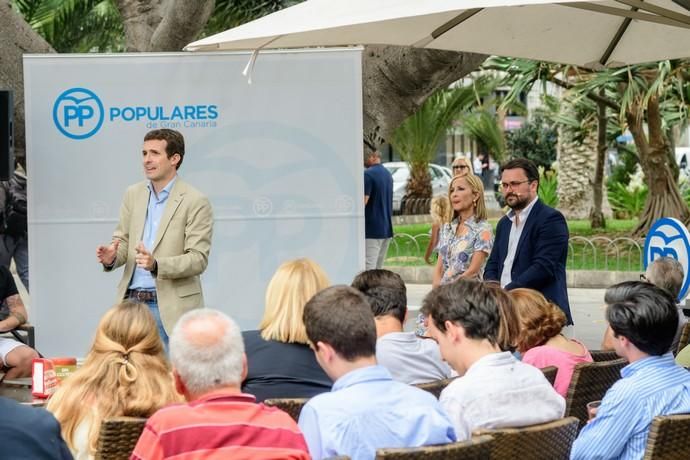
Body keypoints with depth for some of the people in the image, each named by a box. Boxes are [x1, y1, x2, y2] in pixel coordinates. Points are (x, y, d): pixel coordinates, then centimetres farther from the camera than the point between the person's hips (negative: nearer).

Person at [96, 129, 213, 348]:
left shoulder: (195, 202, -7)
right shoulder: (133, 194, 11)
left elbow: (198, 259, -11)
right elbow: (122, 240, 15)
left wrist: (156, 264, -26)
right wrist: (111, 257, -9)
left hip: (171, 307, -5)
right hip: (131, 301, 5)